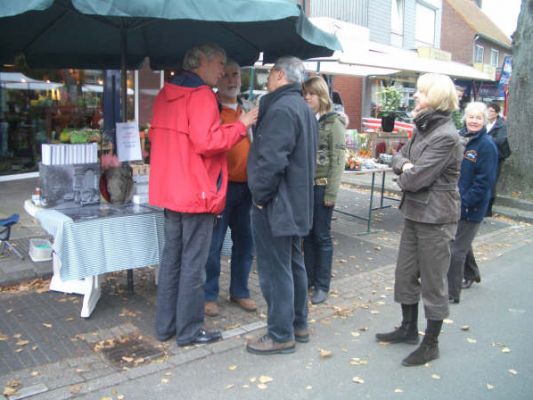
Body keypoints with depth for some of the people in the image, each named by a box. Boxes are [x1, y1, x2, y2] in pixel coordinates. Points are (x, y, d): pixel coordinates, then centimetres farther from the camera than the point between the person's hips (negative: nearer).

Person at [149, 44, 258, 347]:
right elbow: (207, 142, -22)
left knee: (172, 257, 15)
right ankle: (190, 331, 11)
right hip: (197, 192, -8)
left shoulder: (166, 94, 12)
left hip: (171, 191, 8)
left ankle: (165, 325, 24)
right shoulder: (202, 95, -14)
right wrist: (241, 125, -14)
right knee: (194, 264, 1)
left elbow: (156, 136, 19)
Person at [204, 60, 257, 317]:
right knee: (213, 245, 2)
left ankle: (239, 291, 29)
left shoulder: (248, 109, 12)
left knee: (245, 242, 13)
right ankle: (209, 296, 17)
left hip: (246, 187, 6)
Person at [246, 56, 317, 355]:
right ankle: (299, 324, 30)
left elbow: (272, 160, -26)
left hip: (276, 204, -10)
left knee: (275, 270, -2)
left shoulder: (281, 109, -18)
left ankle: (281, 335, 8)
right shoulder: (304, 108, 15)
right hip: (298, 202, 10)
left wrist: (260, 195, -15)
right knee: (294, 263, 18)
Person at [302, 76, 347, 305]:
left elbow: (337, 160, -10)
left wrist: (331, 192, -14)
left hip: (321, 186, -5)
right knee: (306, 234, 12)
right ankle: (308, 278, 25)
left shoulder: (333, 122, -6)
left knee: (322, 236, 4)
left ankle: (322, 285, 14)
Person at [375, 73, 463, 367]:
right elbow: (398, 156, 12)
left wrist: (403, 176, -2)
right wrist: (405, 165, -9)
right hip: (414, 211, 9)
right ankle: (409, 328, 35)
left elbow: (416, 179, -23)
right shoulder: (422, 128, 9)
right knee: (405, 273, 18)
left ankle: (431, 343, 20)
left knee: (433, 282, 4)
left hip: (435, 217, -9)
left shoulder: (446, 136, -20)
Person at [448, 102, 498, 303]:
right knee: (462, 243, 24)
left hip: (471, 208, -6)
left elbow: (484, 181, -18)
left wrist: (465, 202, -20)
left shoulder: (487, 145, -14)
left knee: (457, 250, -1)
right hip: (453, 203, 6)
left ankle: (452, 293, 12)